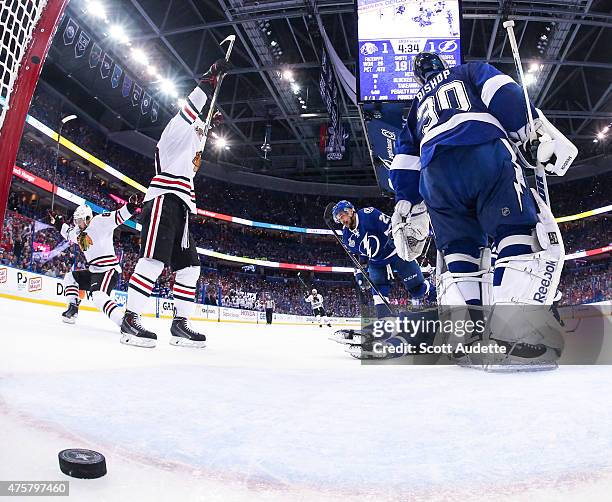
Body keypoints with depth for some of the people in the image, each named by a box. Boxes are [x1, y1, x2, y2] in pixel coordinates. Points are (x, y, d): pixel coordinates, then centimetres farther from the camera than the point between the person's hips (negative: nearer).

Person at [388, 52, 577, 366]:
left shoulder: (417, 105, 39)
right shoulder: (469, 72, 32)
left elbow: (404, 162, 29)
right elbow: (503, 92, 9)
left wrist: (407, 213, 26)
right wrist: (535, 133, -1)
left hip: (436, 174, 4)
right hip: (485, 154, -3)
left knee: (458, 256, 6)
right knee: (530, 239, -8)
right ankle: (516, 334, -28)